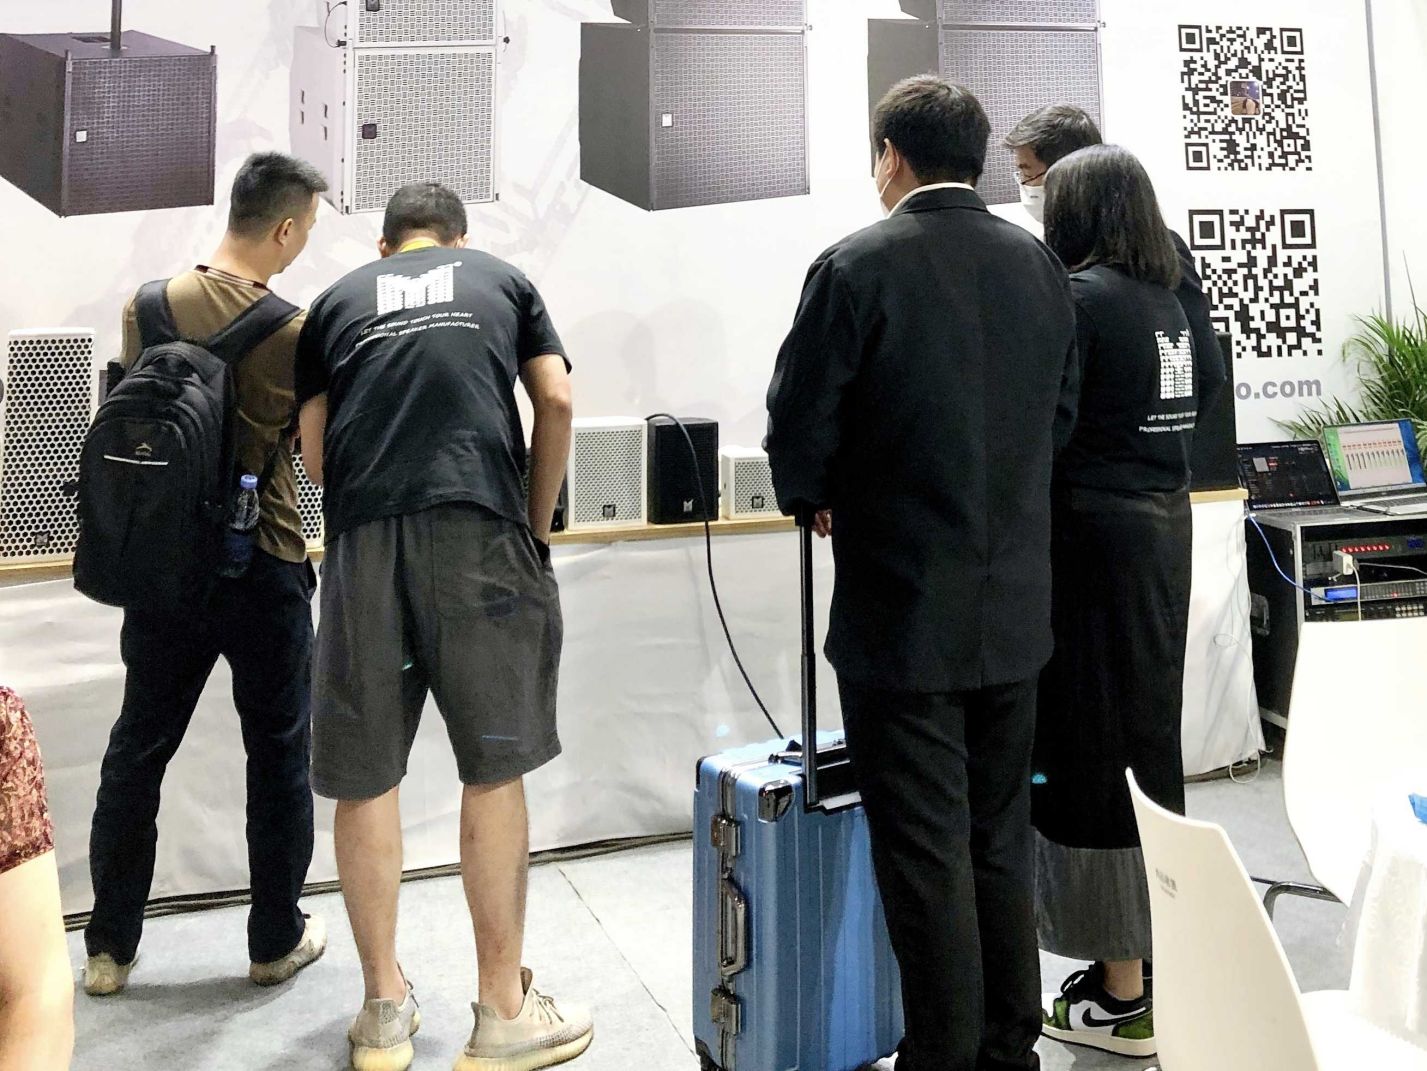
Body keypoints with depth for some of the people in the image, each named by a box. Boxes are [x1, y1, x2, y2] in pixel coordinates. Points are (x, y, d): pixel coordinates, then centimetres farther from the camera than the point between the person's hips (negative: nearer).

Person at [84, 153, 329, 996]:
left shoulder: (149, 307, -3)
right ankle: (277, 941, 24)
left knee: (137, 752, 16)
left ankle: (110, 948, 26)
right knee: (279, 757, 12)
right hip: (263, 569, -3)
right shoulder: (297, 328, -14)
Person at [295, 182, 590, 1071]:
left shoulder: (337, 303, 22)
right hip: (479, 528, -1)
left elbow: (314, 459, 15)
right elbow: (557, 404, 9)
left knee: (364, 776, 9)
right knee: (495, 771, 4)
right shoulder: (503, 279, 20)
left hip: (362, 537, 2)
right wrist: (539, 523, 16)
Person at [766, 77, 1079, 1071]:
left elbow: (799, 429, -12)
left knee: (927, 860, 5)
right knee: (1002, 845, 18)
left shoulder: (854, 268, -13)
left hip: (901, 615, -6)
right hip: (1016, 611, 6)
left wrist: (817, 499, 9)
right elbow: (1060, 416, 10)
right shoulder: (1042, 266, 4)